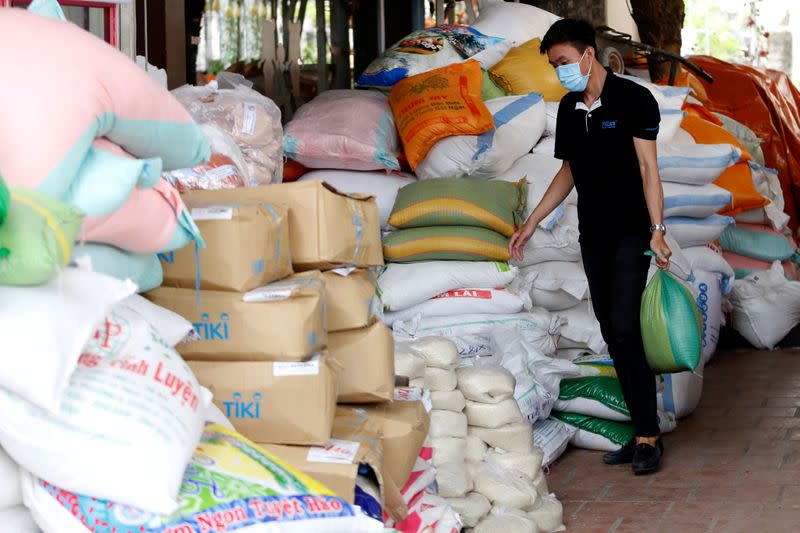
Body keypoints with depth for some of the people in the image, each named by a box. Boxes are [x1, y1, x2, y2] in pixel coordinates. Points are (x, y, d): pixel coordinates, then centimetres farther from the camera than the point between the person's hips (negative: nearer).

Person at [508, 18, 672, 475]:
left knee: (625, 331, -14)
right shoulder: (568, 109, 10)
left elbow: (648, 168, -12)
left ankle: (649, 437, -8)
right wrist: (531, 224, 16)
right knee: (614, 338, 6)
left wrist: (656, 230, -20)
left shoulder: (633, 99, -9)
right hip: (592, 237, 7)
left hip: (629, 235, -7)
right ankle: (643, 433, 11)